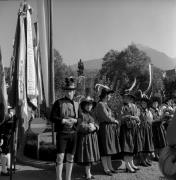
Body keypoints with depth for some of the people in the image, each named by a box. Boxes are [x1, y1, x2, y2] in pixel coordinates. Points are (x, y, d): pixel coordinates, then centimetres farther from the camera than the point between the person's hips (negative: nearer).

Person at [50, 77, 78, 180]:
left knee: (70, 157, 11)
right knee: (60, 156, -6)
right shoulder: (59, 103, -2)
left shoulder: (76, 104, 10)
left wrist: (75, 120, -9)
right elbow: (52, 118, -6)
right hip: (62, 133, -4)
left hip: (73, 134, 4)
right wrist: (64, 120, -16)